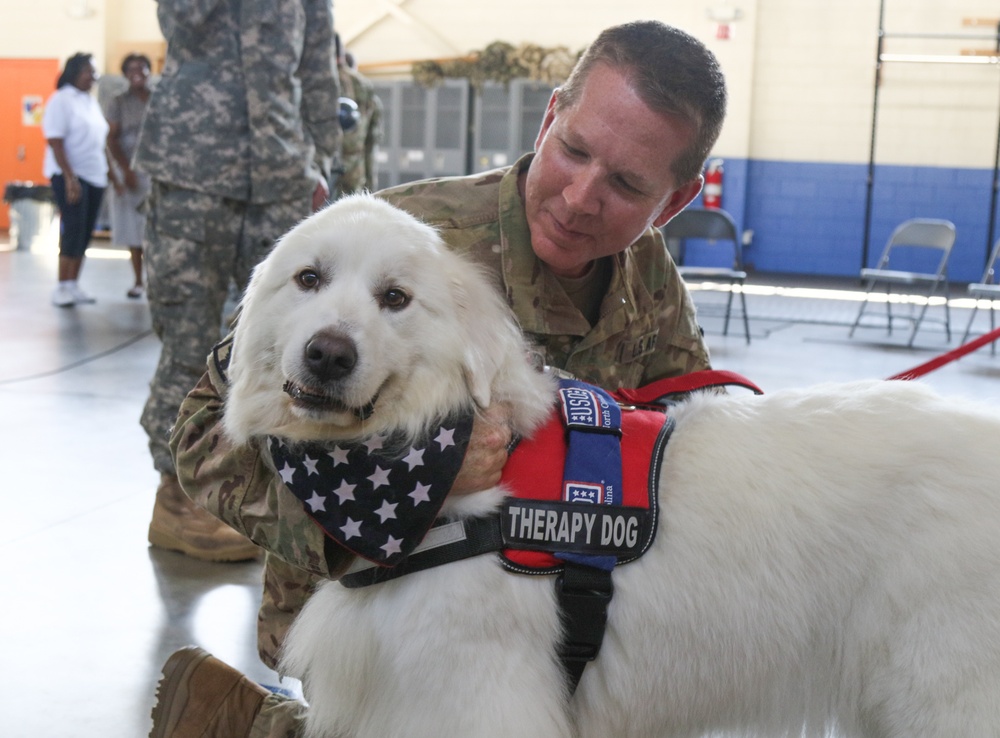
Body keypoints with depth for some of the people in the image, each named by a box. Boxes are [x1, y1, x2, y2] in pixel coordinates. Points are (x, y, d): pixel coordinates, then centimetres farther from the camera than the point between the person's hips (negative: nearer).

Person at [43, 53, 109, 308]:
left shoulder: (91, 101, 14)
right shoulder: (62, 100, -8)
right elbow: (55, 142, -15)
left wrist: (108, 170, 14)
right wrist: (70, 177, -22)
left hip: (95, 176, 7)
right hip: (70, 175, -7)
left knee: (85, 234, 6)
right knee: (72, 231, -9)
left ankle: (73, 285, 11)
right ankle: (62, 288, -3)